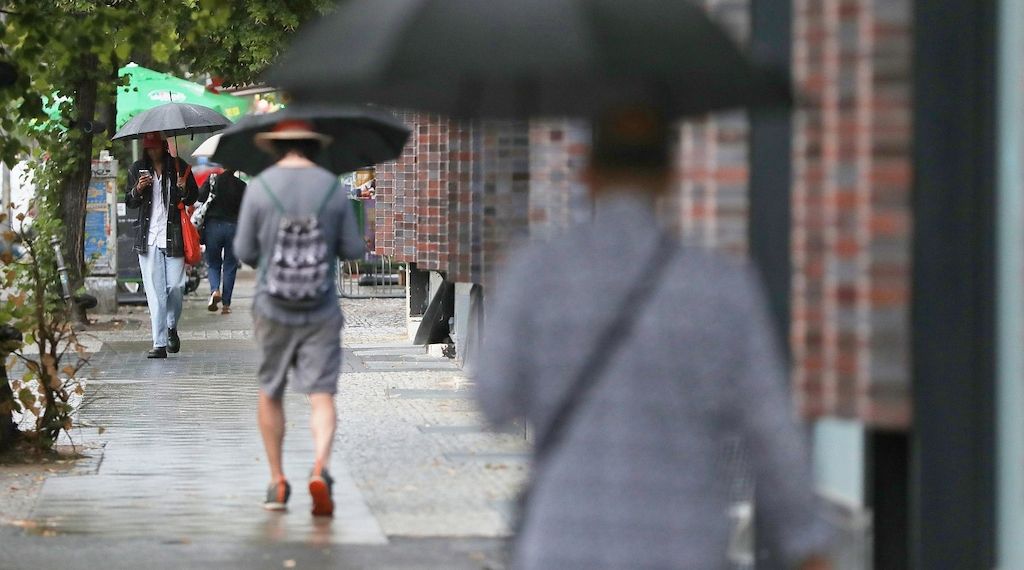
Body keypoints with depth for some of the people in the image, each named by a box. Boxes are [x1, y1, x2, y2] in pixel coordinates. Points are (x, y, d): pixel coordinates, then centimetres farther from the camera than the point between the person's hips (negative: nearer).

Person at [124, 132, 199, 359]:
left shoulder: (179, 167, 4)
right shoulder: (137, 169, 8)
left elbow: (193, 198, 10)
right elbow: (129, 202, 14)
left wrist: (184, 189, -13)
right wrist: (137, 190, -8)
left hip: (174, 236, -1)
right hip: (148, 237, 1)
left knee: (175, 285, -5)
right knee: (155, 291, -3)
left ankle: (172, 327, 23)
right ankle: (159, 343, -3)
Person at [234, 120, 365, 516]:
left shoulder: (259, 187, -5)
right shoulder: (332, 188, -2)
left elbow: (244, 252, -2)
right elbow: (354, 250, 2)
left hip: (272, 309, 0)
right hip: (321, 312, 0)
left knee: (270, 394, 15)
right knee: (322, 394, -3)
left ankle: (277, 482, 17)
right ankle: (320, 467, -25)